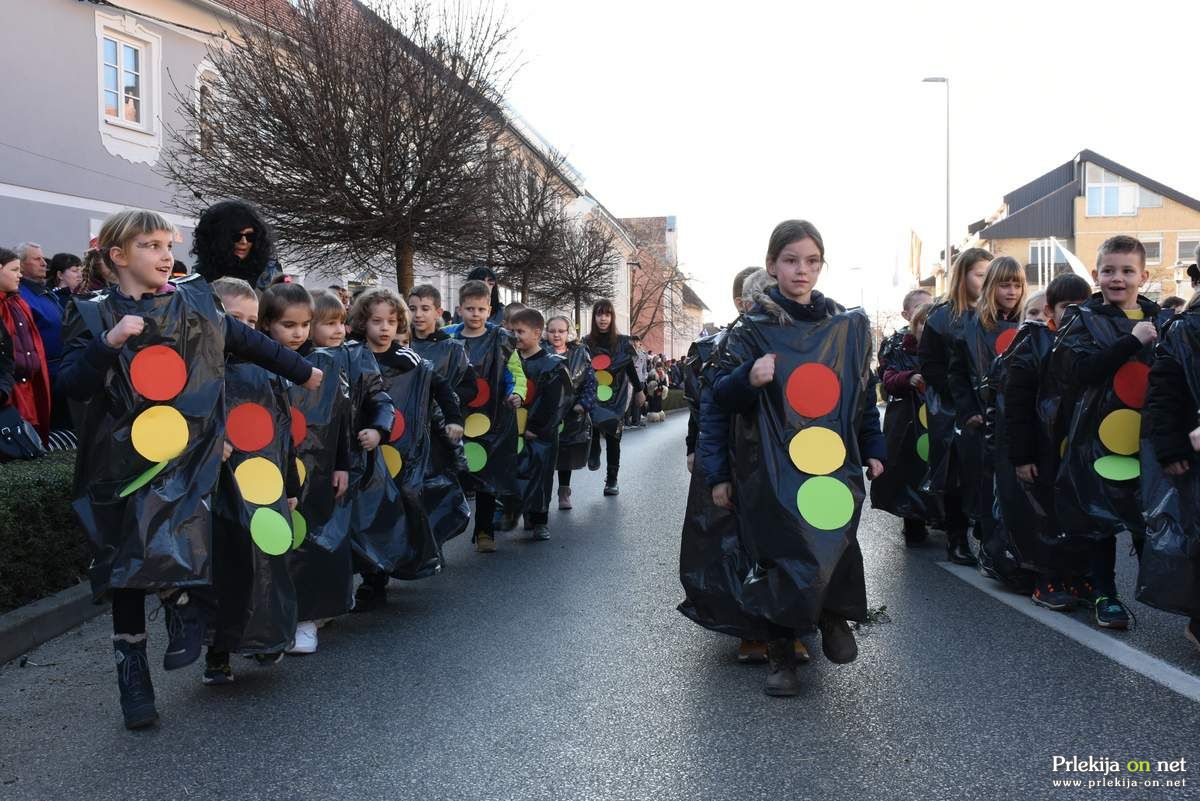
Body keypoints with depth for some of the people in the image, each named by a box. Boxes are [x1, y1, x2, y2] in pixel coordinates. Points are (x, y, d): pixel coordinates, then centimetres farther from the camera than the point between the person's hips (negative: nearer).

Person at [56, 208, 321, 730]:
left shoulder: (195, 302, 6)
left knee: (163, 550, -22)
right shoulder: (93, 314, 1)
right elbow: (72, 386, -7)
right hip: (122, 458, 0)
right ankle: (133, 674, 23)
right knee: (124, 569, 8)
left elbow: (250, 343, 18)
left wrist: (303, 372, 27)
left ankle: (183, 606, 11)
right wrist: (109, 342, -21)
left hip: (187, 455, 0)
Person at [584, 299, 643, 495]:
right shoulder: (586, 343, -1)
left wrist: (639, 391, 12)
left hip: (617, 398, 1)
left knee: (613, 439, 5)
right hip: (594, 397, -1)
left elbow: (631, 368, 7)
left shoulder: (622, 342, -1)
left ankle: (612, 480, 16)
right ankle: (594, 452, 4)